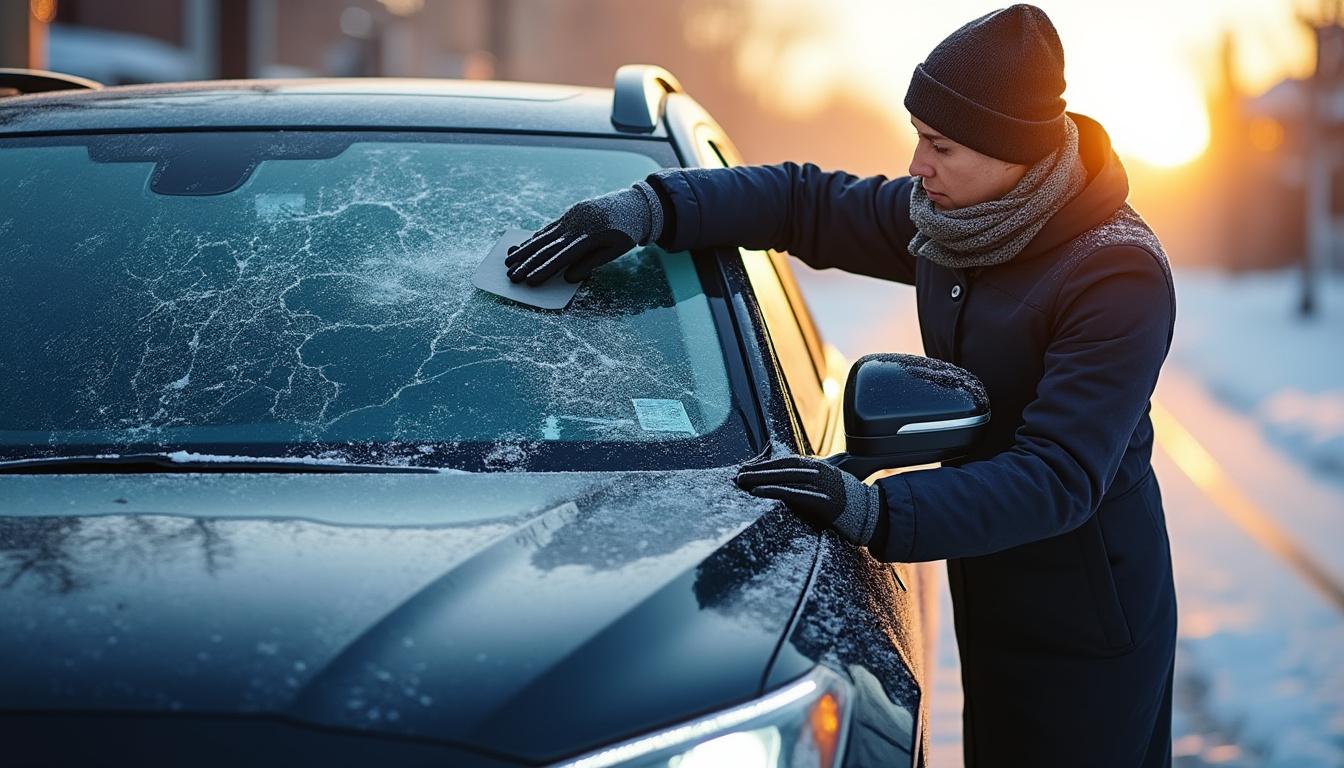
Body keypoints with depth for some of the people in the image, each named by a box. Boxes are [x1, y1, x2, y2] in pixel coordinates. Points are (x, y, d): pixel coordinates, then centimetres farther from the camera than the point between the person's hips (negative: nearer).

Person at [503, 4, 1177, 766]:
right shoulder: (947, 220, 0)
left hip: (1086, 625, -7)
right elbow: (807, 202, 9)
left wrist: (874, 511, -39)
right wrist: (645, 209, -5)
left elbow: (1060, 478, -30)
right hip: (990, 602, 7)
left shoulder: (1119, 273, -24)